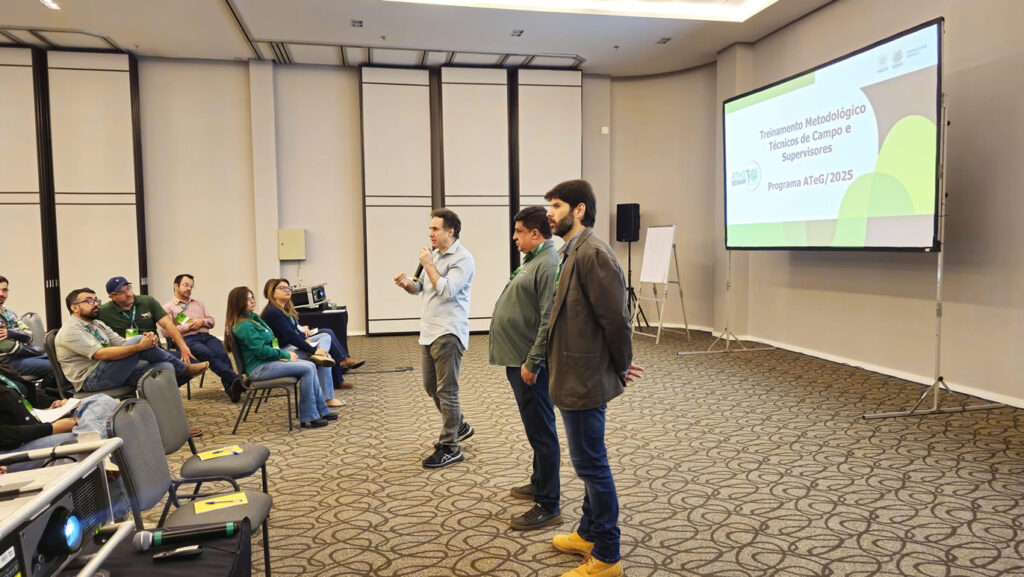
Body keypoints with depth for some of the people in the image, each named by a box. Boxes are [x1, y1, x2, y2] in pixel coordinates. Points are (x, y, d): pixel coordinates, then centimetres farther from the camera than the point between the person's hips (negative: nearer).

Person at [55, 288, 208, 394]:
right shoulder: (70, 331, -8)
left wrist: (148, 340, -13)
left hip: (115, 373, 9)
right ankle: (185, 369, -10)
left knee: (165, 368, -14)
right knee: (138, 340, -24)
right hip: (91, 380, -9)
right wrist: (139, 346, -27)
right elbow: (102, 354, -22)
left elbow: (122, 343, 9)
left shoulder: (98, 324, 21)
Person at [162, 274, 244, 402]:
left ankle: (230, 389, -46)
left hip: (206, 336, 4)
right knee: (208, 354, -37)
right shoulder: (168, 307, 16)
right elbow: (166, 332, 3)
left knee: (221, 353, -31)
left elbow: (211, 322, 26)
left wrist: (202, 321, 4)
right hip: (187, 340, -4)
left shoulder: (198, 303, 32)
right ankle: (236, 379, -50)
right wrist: (187, 326, -4)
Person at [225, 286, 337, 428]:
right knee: (307, 369, -18)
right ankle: (308, 418, -12)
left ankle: (322, 411, 0)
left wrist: (285, 353, 7)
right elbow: (262, 351, -20)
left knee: (311, 366, -3)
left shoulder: (253, 318, 15)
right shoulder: (243, 326, -17)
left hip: (268, 360, 10)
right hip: (258, 368, -10)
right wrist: (286, 355, -10)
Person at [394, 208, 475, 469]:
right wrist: (407, 283, -2)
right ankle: (459, 427, 35)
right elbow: (420, 287, 20)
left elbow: (446, 290, -22)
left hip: (448, 333, -9)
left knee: (446, 391, -4)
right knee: (431, 387, 17)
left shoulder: (462, 259, -11)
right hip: (429, 331, 9)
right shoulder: (434, 253, 14)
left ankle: (449, 447, 5)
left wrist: (428, 264, -13)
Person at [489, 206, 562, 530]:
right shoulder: (534, 260, 15)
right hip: (518, 359, 11)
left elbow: (549, 320, -25)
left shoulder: (549, 265, -18)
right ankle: (539, 484, 35)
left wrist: (532, 362, -24)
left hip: (529, 364, -11)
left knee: (540, 431, -3)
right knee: (536, 429, 20)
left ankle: (548, 506, 5)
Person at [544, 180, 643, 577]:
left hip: (586, 380, -10)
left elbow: (615, 317, -21)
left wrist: (622, 367, -8)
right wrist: (619, 365, 13)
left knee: (591, 464, 2)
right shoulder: (573, 252, 11)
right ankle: (589, 534, 39)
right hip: (575, 377, 10)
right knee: (589, 463, 21)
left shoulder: (593, 253, -20)